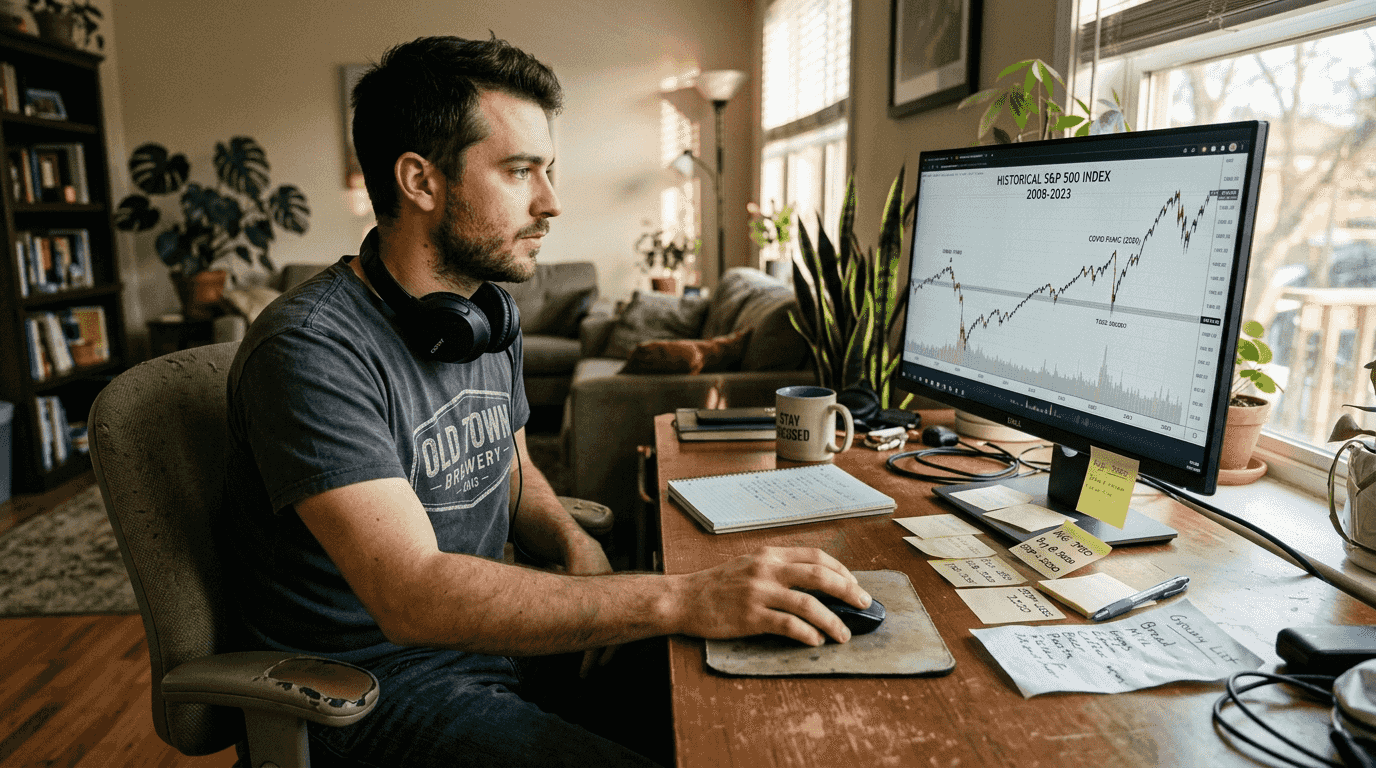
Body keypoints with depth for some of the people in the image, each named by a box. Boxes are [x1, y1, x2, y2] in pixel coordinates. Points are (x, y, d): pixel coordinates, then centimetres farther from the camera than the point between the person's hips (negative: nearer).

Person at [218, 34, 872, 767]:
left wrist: (575, 545, -7)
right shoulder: (311, 349, -24)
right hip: (371, 681, -7)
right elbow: (413, 597, -32)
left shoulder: (491, 316, 4)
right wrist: (682, 600, -36)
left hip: (485, 633, 7)